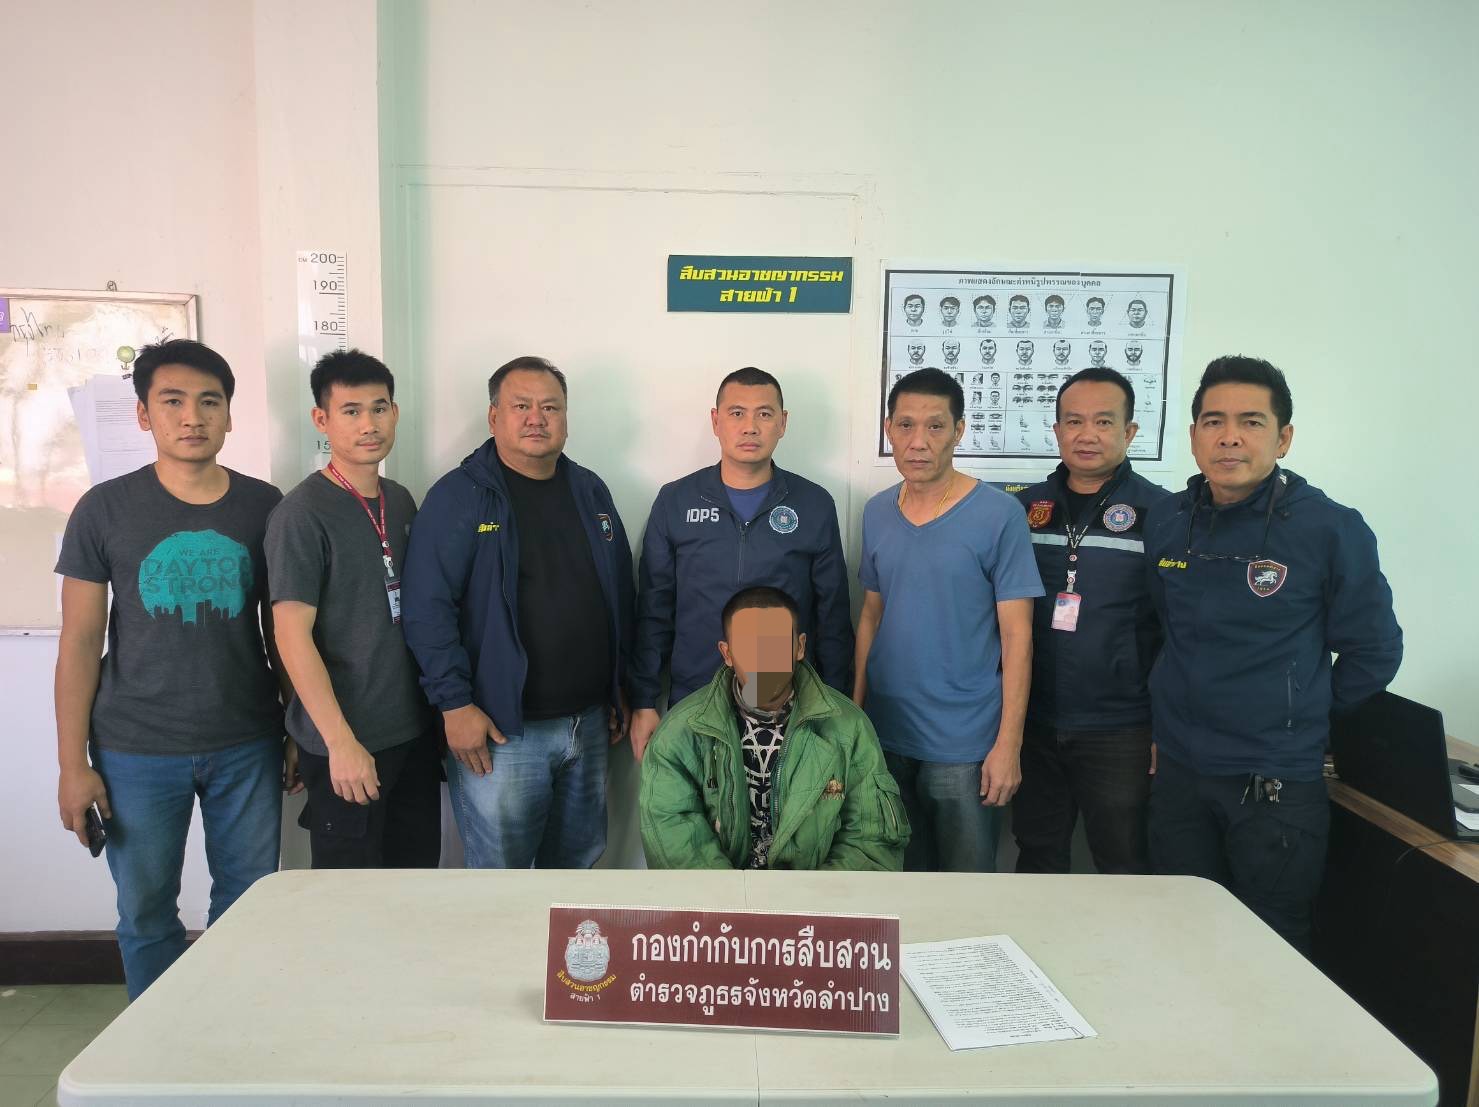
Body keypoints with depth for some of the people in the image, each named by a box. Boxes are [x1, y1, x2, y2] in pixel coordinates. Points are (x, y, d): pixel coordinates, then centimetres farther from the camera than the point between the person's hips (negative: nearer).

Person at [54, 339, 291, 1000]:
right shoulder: (106, 510, -2)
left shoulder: (263, 507, 1)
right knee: (145, 913, 11)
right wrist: (73, 764, -3)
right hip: (137, 753, -1)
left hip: (247, 747, 1)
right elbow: (80, 642, -1)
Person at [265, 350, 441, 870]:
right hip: (347, 743, -6)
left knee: (418, 878, 16)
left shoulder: (401, 502, 7)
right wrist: (341, 742, -19)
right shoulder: (302, 513, -13)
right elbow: (293, 636, -16)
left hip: (416, 730, 6)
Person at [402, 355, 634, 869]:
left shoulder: (591, 491, 10)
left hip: (589, 723, 6)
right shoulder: (458, 497, -8)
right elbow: (427, 610, -13)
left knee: (578, 864, 18)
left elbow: (620, 596, 15)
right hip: (500, 729, -5)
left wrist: (620, 689, 14)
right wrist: (455, 704, -16)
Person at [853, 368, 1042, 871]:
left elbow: (1017, 636, -10)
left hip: (965, 743, -4)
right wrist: (855, 710, 8)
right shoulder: (876, 513, 4)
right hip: (884, 732, 4)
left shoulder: (999, 515, -11)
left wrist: (1008, 745, -13)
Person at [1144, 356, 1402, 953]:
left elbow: (1373, 653, -3)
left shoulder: (1332, 529, -12)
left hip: (1277, 783, -4)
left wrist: (1299, 720, 2)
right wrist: (1181, 711, 11)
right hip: (1178, 771, 4)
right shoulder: (1166, 522, 1)